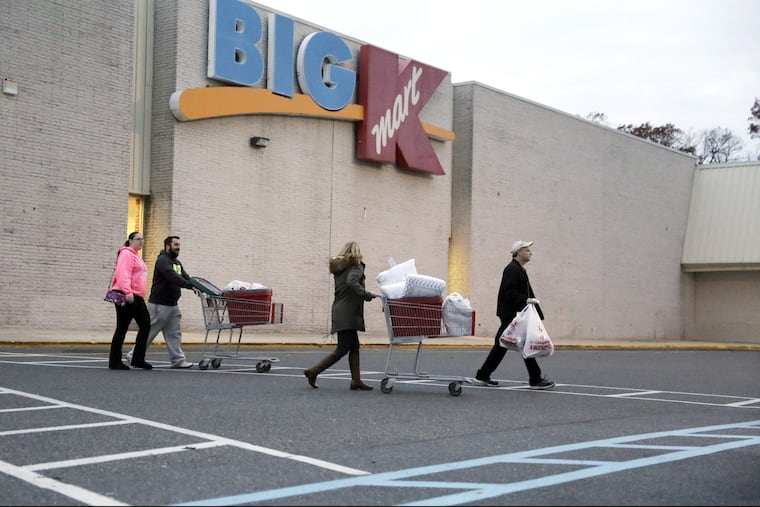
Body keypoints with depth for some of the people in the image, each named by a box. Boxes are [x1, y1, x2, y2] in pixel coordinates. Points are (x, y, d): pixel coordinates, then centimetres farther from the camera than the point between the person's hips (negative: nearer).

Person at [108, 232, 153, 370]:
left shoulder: (136, 256, 22)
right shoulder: (126, 254, -8)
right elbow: (123, 274, -20)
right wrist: (127, 292, -30)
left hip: (137, 297, 10)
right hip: (126, 297, -10)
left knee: (146, 325, 4)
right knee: (122, 328, -4)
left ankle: (138, 359, 8)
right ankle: (114, 361, 4)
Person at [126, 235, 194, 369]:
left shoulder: (177, 262, 18)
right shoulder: (163, 260, -13)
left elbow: (185, 277, 7)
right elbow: (173, 277, -28)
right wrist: (190, 285, -36)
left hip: (173, 305, 9)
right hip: (159, 304, -9)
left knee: (174, 333, 5)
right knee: (150, 332, -1)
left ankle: (178, 360, 4)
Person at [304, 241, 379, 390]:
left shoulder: (338, 267, 18)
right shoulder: (356, 266, -5)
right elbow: (352, 282, -24)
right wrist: (367, 295, -24)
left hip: (339, 310, 8)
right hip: (348, 313, -8)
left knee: (354, 346, 11)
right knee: (342, 349, -4)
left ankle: (356, 381, 10)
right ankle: (313, 371, -4)